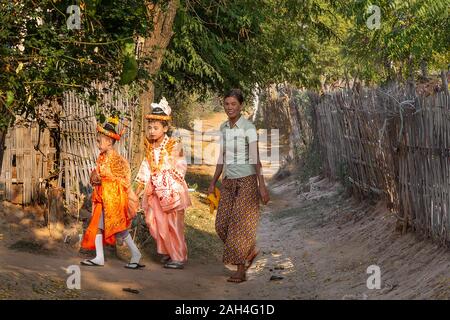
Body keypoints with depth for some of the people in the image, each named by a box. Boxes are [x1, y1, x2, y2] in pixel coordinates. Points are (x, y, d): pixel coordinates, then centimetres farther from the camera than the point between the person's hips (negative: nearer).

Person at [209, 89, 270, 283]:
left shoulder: (248, 127, -12)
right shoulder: (223, 128, 8)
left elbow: (256, 158, -16)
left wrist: (262, 186, -21)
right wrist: (213, 182, 15)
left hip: (246, 181, -7)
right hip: (228, 182, 7)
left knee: (241, 225, -6)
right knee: (223, 224, 4)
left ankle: (241, 271, 1)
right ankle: (251, 251, 27)